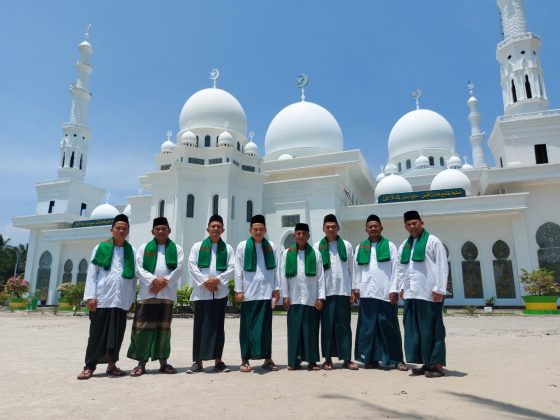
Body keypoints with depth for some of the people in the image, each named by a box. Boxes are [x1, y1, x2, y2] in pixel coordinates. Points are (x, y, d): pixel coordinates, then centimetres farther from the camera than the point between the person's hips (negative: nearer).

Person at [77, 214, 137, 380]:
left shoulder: (131, 251, 11)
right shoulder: (100, 248, 6)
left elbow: (134, 277, 10)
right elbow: (91, 274, 2)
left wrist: (132, 300, 6)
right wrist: (90, 296, -6)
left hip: (122, 300, 2)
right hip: (102, 298, -2)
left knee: (117, 334, 7)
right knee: (97, 333, 3)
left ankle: (111, 365, 19)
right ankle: (89, 366, 13)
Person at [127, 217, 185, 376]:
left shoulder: (177, 249, 10)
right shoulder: (144, 248, 11)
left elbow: (179, 269, -1)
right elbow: (139, 268, 0)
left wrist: (164, 282, -13)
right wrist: (154, 280, -15)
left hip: (167, 293, 0)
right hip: (147, 293, 0)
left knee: (164, 327, 7)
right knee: (143, 327, -2)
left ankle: (163, 361, 16)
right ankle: (141, 363, 7)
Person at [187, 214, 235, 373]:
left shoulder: (228, 248, 10)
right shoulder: (197, 246, 8)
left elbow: (232, 268, 2)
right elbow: (192, 266, 0)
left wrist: (217, 279, -12)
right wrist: (205, 282, -11)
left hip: (220, 292, 1)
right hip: (202, 291, -1)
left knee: (218, 326, 6)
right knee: (200, 325, 1)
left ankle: (218, 360, 13)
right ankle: (198, 361, 10)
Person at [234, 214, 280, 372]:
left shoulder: (271, 247, 8)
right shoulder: (243, 246, 3)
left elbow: (275, 269, 8)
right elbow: (238, 270, 1)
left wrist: (276, 289, 5)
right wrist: (238, 290, -3)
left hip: (266, 292, 2)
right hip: (249, 292, -1)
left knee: (265, 326, 6)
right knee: (247, 326, 4)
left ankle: (267, 359, 16)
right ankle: (245, 359, 13)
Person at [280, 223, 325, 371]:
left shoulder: (315, 253, 4)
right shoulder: (287, 253, 6)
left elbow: (320, 277, 2)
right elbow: (283, 276, 6)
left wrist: (321, 297, -3)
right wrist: (285, 296, 0)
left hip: (311, 299, 0)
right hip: (294, 299, 1)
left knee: (311, 329, 4)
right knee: (294, 329, 4)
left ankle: (312, 360, 15)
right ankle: (294, 361, 14)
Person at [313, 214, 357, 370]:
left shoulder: (346, 245, 9)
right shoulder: (317, 247, 5)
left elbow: (351, 269, 8)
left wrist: (353, 290, 4)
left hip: (343, 291, 1)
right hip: (326, 291, -1)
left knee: (344, 325, 5)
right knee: (327, 325, 4)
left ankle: (347, 359, 13)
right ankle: (328, 359, 13)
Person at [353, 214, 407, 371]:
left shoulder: (390, 246, 6)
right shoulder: (360, 248, 12)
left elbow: (394, 269, 1)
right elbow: (357, 270, 11)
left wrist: (394, 289, -6)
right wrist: (356, 287, 4)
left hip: (385, 293, -2)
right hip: (367, 293, 2)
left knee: (389, 326, 2)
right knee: (368, 326, 5)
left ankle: (397, 359, 12)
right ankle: (371, 358, 15)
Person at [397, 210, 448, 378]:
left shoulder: (433, 241, -2)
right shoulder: (404, 246, 17)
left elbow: (442, 266, -8)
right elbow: (401, 269, 20)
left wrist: (439, 289, -13)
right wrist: (402, 287, 12)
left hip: (429, 294, -6)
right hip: (411, 294, 6)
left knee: (432, 329, -1)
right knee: (414, 330, 8)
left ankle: (437, 365, 9)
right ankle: (426, 363, 18)